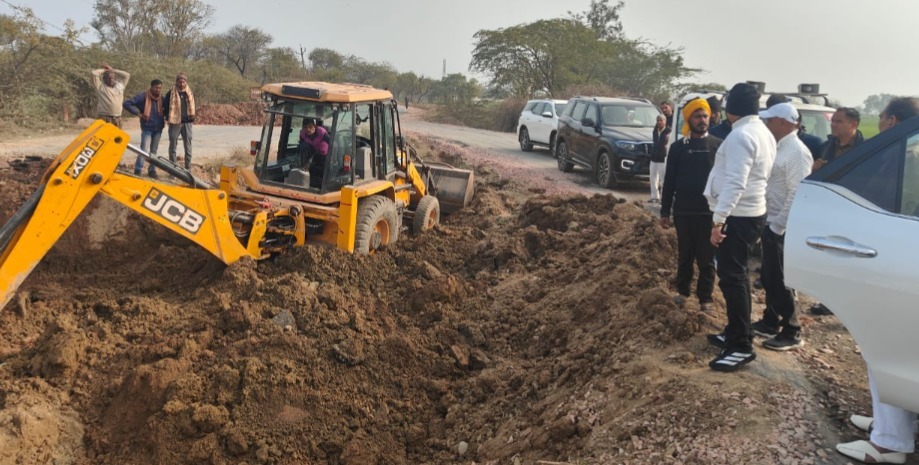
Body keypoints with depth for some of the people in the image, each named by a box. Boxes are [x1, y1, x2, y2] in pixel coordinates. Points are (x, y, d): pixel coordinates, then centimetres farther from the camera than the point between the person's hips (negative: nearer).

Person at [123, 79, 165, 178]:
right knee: (144, 150, -11)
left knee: (154, 150, 12)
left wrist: (165, 118, 7)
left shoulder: (161, 98, 5)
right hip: (147, 128, -5)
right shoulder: (143, 96, -10)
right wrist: (138, 113, -13)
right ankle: (137, 170, -4)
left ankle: (152, 170, 19)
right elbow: (127, 103, -11)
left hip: (158, 128, 5)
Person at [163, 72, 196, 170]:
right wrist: (168, 118, -3)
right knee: (173, 146, 3)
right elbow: (165, 107, 4)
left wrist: (192, 118, 6)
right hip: (174, 123, -2)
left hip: (187, 123, 2)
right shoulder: (171, 93, -1)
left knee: (188, 146, 4)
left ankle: (188, 168, 10)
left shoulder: (190, 93, 7)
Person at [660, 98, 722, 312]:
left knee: (706, 258, 5)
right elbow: (669, 181, 5)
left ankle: (705, 298, 15)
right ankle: (683, 291, 27)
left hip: (709, 211, -1)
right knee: (684, 255, 13)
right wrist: (665, 211, 3)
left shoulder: (718, 146, 1)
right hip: (684, 211, 1)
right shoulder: (678, 147, 4)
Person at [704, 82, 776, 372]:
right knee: (738, 275, 18)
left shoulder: (740, 135, -18)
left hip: (737, 215, -10)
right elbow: (750, 177, 14)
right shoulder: (763, 133, 13)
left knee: (731, 278, -8)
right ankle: (737, 333, 30)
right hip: (752, 212, 10)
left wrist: (718, 219, -25)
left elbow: (735, 183, -25)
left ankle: (741, 347, -4)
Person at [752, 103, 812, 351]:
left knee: (779, 281, -2)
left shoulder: (797, 152, -18)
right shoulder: (780, 147, 12)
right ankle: (771, 321, 32)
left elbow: (796, 194, -23)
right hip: (770, 223, 9)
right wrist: (771, 224, 14)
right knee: (769, 278, 18)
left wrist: (778, 226, -21)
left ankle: (791, 333, 10)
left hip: (781, 227, -9)